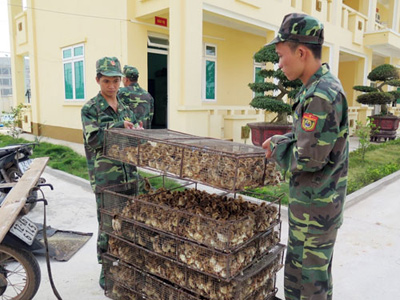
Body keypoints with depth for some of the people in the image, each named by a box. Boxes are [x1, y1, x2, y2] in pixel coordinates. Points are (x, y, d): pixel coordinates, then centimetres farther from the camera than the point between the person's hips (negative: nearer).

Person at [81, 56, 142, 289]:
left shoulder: (126, 108, 12)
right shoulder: (90, 109, -4)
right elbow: (94, 139, -16)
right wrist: (119, 126, -19)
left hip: (129, 176, 5)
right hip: (105, 178, -5)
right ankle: (106, 269, 23)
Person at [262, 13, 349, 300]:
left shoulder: (322, 95, -24)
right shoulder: (319, 87, 8)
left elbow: (308, 158, -26)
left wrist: (276, 148, -9)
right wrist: (282, 140, 3)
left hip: (315, 205, -9)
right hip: (315, 200, 10)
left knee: (311, 277, 7)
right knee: (297, 268, 24)